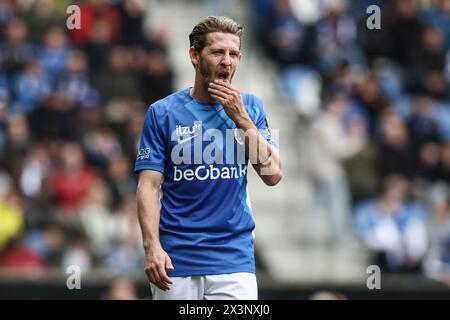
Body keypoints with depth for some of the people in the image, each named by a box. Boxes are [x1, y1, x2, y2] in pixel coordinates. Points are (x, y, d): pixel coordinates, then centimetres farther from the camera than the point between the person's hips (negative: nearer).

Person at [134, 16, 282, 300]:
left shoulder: (250, 107, 8)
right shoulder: (162, 113, 1)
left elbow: (273, 175, -1)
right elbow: (149, 186, -2)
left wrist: (241, 118, -9)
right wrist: (152, 247, -15)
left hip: (234, 257, 1)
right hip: (176, 259, -1)